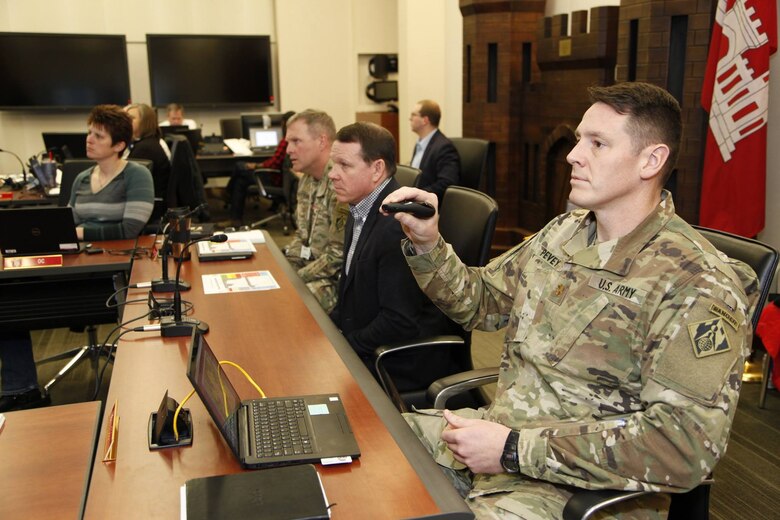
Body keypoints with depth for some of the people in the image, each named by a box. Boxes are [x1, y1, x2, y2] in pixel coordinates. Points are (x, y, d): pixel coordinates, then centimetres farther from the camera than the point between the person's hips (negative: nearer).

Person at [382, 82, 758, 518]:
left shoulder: (697, 284, -19)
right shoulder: (564, 232, 5)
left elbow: (688, 445, -27)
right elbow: (479, 300, 16)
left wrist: (515, 449, -26)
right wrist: (427, 243, -4)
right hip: (500, 429, 7)